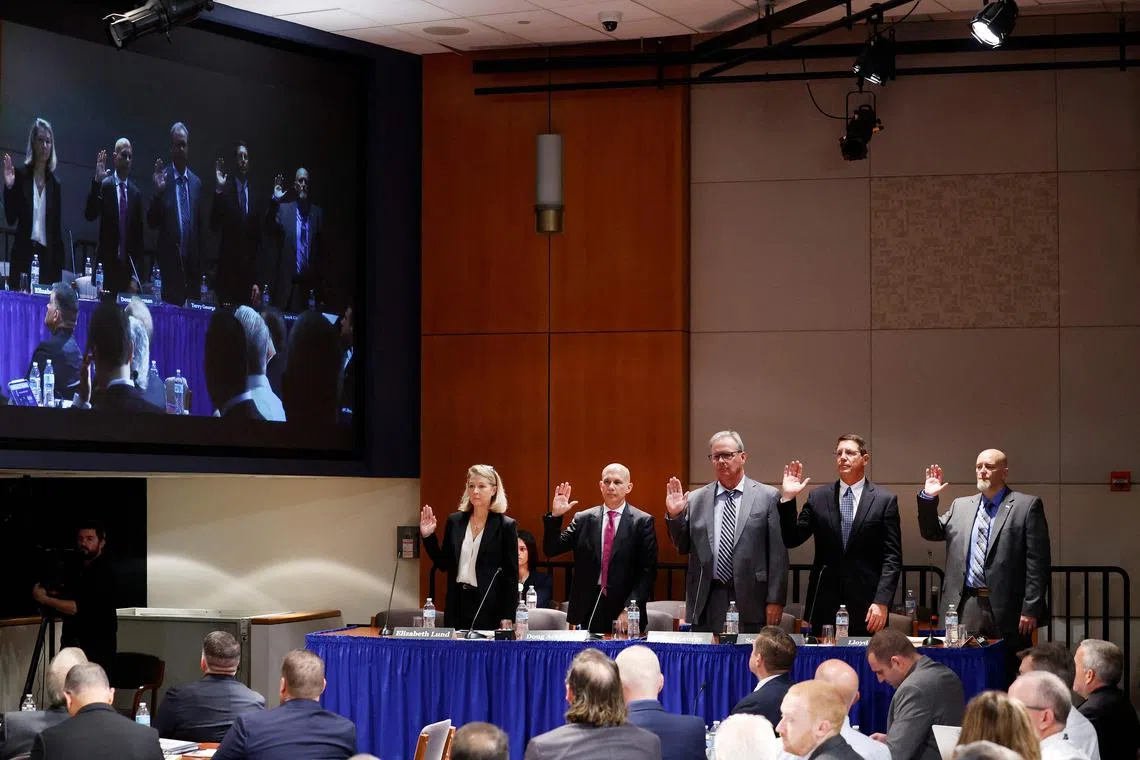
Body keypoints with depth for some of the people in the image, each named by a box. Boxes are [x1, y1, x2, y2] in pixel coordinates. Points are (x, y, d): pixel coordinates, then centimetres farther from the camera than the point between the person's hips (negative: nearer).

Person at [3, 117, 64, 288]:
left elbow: (57, 227, 12)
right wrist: (8, 187, -16)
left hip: (47, 256, 3)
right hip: (24, 254, -3)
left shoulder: (54, 183, 10)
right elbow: (11, 218, -2)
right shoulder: (21, 175, 1)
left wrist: (59, 272, 9)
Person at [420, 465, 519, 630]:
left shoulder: (506, 526, -3)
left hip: (489, 607, -4)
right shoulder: (455, 521, 8)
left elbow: (511, 575, -3)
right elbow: (443, 564, 13)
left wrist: (507, 618, -7)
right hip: (458, 603, 4)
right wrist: (428, 536, 1)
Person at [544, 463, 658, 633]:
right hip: (587, 611, 2)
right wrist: (555, 516, -8)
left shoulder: (643, 522, 1)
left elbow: (647, 572, -3)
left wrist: (630, 609, -13)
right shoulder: (583, 519, 10)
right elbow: (551, 549, 6)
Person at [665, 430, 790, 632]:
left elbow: (778, 553, -1)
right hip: (706, 603, 2)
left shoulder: (768, 497, 2)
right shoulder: (695, 500, 10)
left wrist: (775, 600, -7)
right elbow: (683, 547, 14)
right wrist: (674, 516, -2)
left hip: (751, 603, -2)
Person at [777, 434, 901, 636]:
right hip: (825, 606, 2)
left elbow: (892, 557, -1)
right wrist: (788, 499, -5)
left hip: (866, 607, -2)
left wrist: (882, 602, -11)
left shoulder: (885, 500, 2)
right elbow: (791, 540, 7)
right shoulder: (818, 498, 9)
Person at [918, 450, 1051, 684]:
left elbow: (1037, 561, -5)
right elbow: (932, 532, 20)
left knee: (1007, 681, -1)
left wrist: (1030, 609, -11)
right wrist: (928, 498, 4)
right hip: (965, 608, 4)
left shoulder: (1027, 505, 0)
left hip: (1006, 610, -4)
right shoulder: (961, 506, 16)